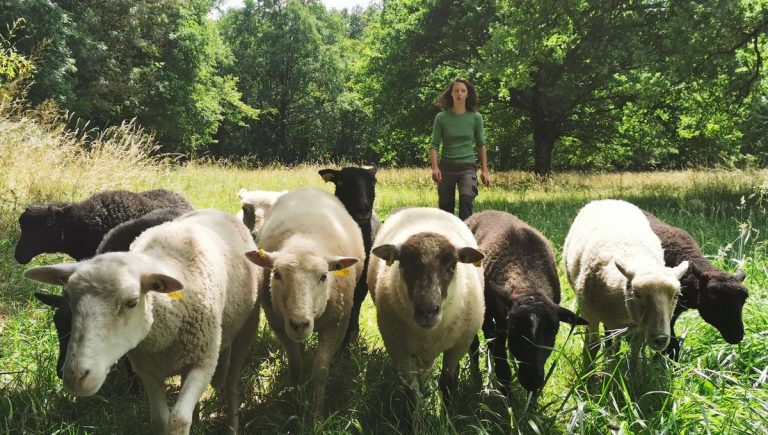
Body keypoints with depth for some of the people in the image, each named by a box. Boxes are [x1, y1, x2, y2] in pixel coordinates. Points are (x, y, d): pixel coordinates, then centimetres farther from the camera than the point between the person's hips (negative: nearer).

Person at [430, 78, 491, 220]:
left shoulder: (475, 117, 3)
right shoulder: (441, 117, 0)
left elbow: (481, 144, 11)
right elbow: (434, 145, 0)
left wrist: (485, 170, 7)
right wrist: (435, 168, -14)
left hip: (467, 167, -1)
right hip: (446, 167, 1)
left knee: (466, 198, -26)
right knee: (445, 207, 5)